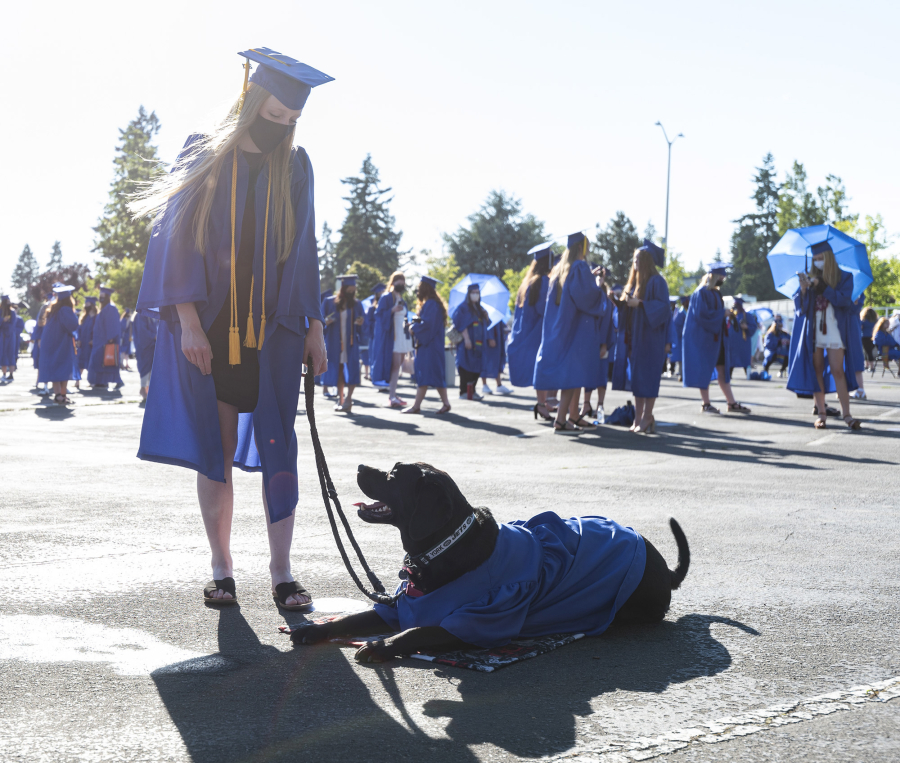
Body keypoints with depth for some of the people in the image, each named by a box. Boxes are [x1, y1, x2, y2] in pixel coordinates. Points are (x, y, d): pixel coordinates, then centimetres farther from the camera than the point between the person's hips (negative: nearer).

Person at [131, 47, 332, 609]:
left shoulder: (295, 167, 6)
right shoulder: (203, 158, 0)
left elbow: (304, 251, 10)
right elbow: (177, 238, -4)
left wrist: (314, 327, 5)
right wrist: (188, 319, -13)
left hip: (273, 328, 1)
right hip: (209, 327, -1)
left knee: (277, 448, -4)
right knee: (216, 450, 3)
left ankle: (282, 573, 0)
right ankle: (222, 571, 11)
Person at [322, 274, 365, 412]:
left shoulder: (357, 304, 5)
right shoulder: (330, 302, 3)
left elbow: (362, 319, 10)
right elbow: (322, 319, 7)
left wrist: (360, 322, -13)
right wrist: (325, 322, -15)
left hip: (350, 342, 0)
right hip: (335, 342, 0)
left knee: (351, 371, -11)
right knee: (338, 370, 5)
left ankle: (348, 399, -11)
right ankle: (340, 399, 14)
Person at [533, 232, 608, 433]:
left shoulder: (559, 270, 12)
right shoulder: (581, 267, -13)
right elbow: (588, 296, -20)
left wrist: (590, 278, 24)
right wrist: (599, 283, -1)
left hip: (561, 326, 9)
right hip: (578, 327, -9)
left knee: (574, 372, 16)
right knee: (573, 373, -8)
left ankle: (573, 415, 21)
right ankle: (560, 420, -12)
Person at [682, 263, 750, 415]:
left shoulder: (715, 293, 14)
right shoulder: (701, 293, -13)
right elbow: (701, 314, -21)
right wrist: (723, 313, -15)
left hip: (717, 338, 9)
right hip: (704, 337, -9)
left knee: (722, 370, 8)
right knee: (705, 370, -1)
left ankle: (732, 403, 9)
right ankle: (706, 404, 5)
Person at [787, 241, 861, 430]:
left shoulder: (844, 277, 5)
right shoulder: (811, 278, 11)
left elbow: (843, 300, -10)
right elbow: (799, 306, 6)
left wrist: (821, 286, -17)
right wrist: (804, 289, -14)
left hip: (834, 330, -3)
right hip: (813, 330, 3)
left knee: (837, 371, -10)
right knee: (816, 371, -1)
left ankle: (846, 414, -10)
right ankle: (821, 412, 5)